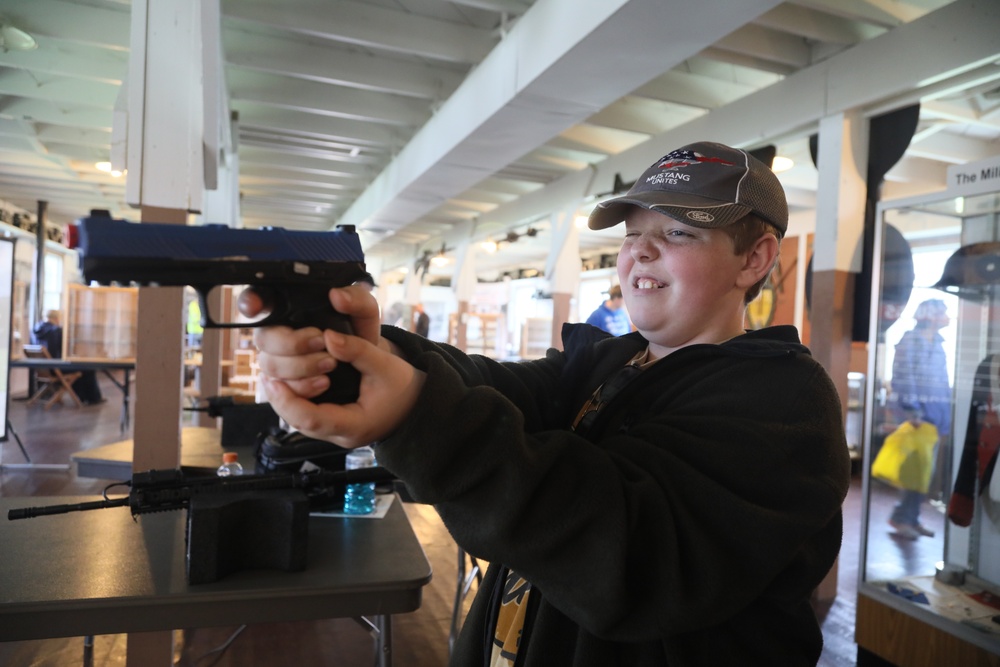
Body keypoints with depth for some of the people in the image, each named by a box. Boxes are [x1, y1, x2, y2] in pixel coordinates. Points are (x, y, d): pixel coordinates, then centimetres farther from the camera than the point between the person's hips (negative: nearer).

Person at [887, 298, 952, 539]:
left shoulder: (939, 343, 15)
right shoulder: (910, 339, -7)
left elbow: (943, 381, 16)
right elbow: (903, 377, -13)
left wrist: (945, 421, 12)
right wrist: (911, 410, -20)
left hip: (936, 411, 7)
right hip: (915, 409, -7)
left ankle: (911, 518, 15)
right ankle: (902, 517, 2)